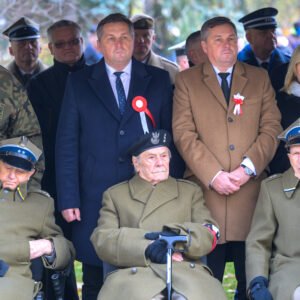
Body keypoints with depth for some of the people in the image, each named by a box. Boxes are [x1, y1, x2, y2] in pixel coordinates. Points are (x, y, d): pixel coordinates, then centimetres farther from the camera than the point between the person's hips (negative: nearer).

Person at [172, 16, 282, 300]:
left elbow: (271, 128, 6)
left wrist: (247, 168, -9)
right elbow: (184, 134, 0)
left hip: (250, 190, 2)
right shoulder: (186, 80, 9)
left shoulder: (259, 78, 14)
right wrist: (213, 175, -11)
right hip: (206, 191, -1)